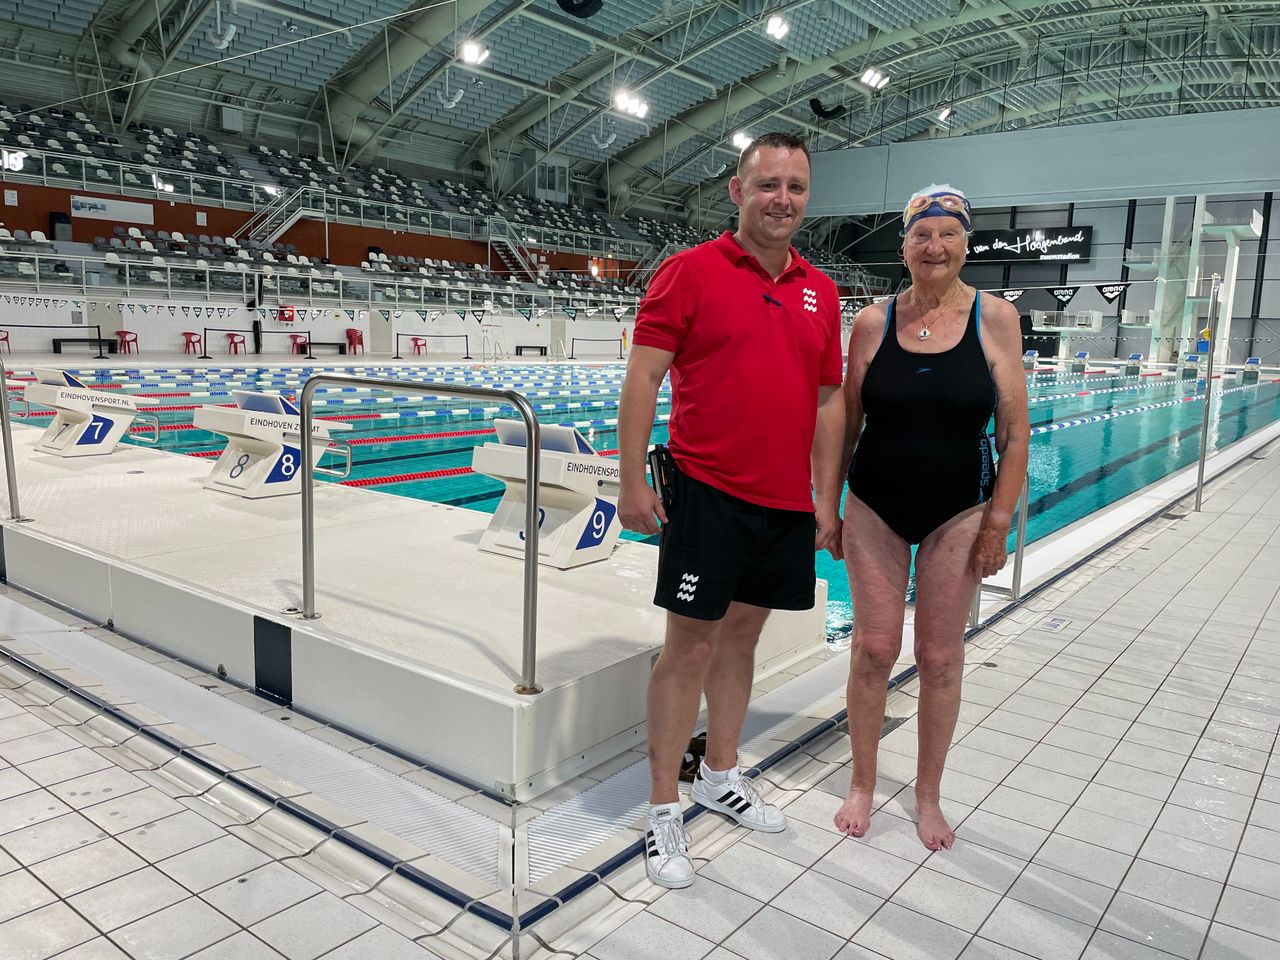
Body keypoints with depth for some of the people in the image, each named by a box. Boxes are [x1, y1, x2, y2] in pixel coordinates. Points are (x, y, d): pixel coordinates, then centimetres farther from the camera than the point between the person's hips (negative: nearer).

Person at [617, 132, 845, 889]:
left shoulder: (821, 291, 11)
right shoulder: (692, 271, -5)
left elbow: (830, 401, 13)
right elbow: (643, 378, -9)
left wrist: (826, 499, 9)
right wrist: (633, 483, -14)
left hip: (787, 501, 6)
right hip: (708, 491, -5)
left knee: (743, 633, 16)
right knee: (690, 648, 0)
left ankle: (721, 776, 34)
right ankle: (665, 810, 14)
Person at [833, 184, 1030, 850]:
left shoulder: (995, 319, -4)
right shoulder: (873, 323, -1)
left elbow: (1014, 433, -3)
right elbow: (847, 425, 4)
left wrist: (999, 521, -7)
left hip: (958, 513, 0)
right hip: (875, 510, 1)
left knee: (940, 656, 8)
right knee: (874, 648, 6)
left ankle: (928, 796, 28)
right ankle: (862, 785, 25)